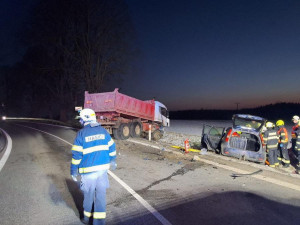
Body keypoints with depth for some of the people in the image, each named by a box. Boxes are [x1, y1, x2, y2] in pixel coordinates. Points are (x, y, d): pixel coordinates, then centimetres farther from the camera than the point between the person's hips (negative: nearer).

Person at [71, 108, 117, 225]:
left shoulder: (81, 133, -10)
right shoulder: (103, 131, 2)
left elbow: (77, 154, -9)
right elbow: (111, 147, 8)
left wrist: (74, 171, 1)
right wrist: (112, 161, 22)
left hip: (88, 170, -2)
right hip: (103, 168, 3)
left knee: (88, 195, 17)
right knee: (101, 195, 10)